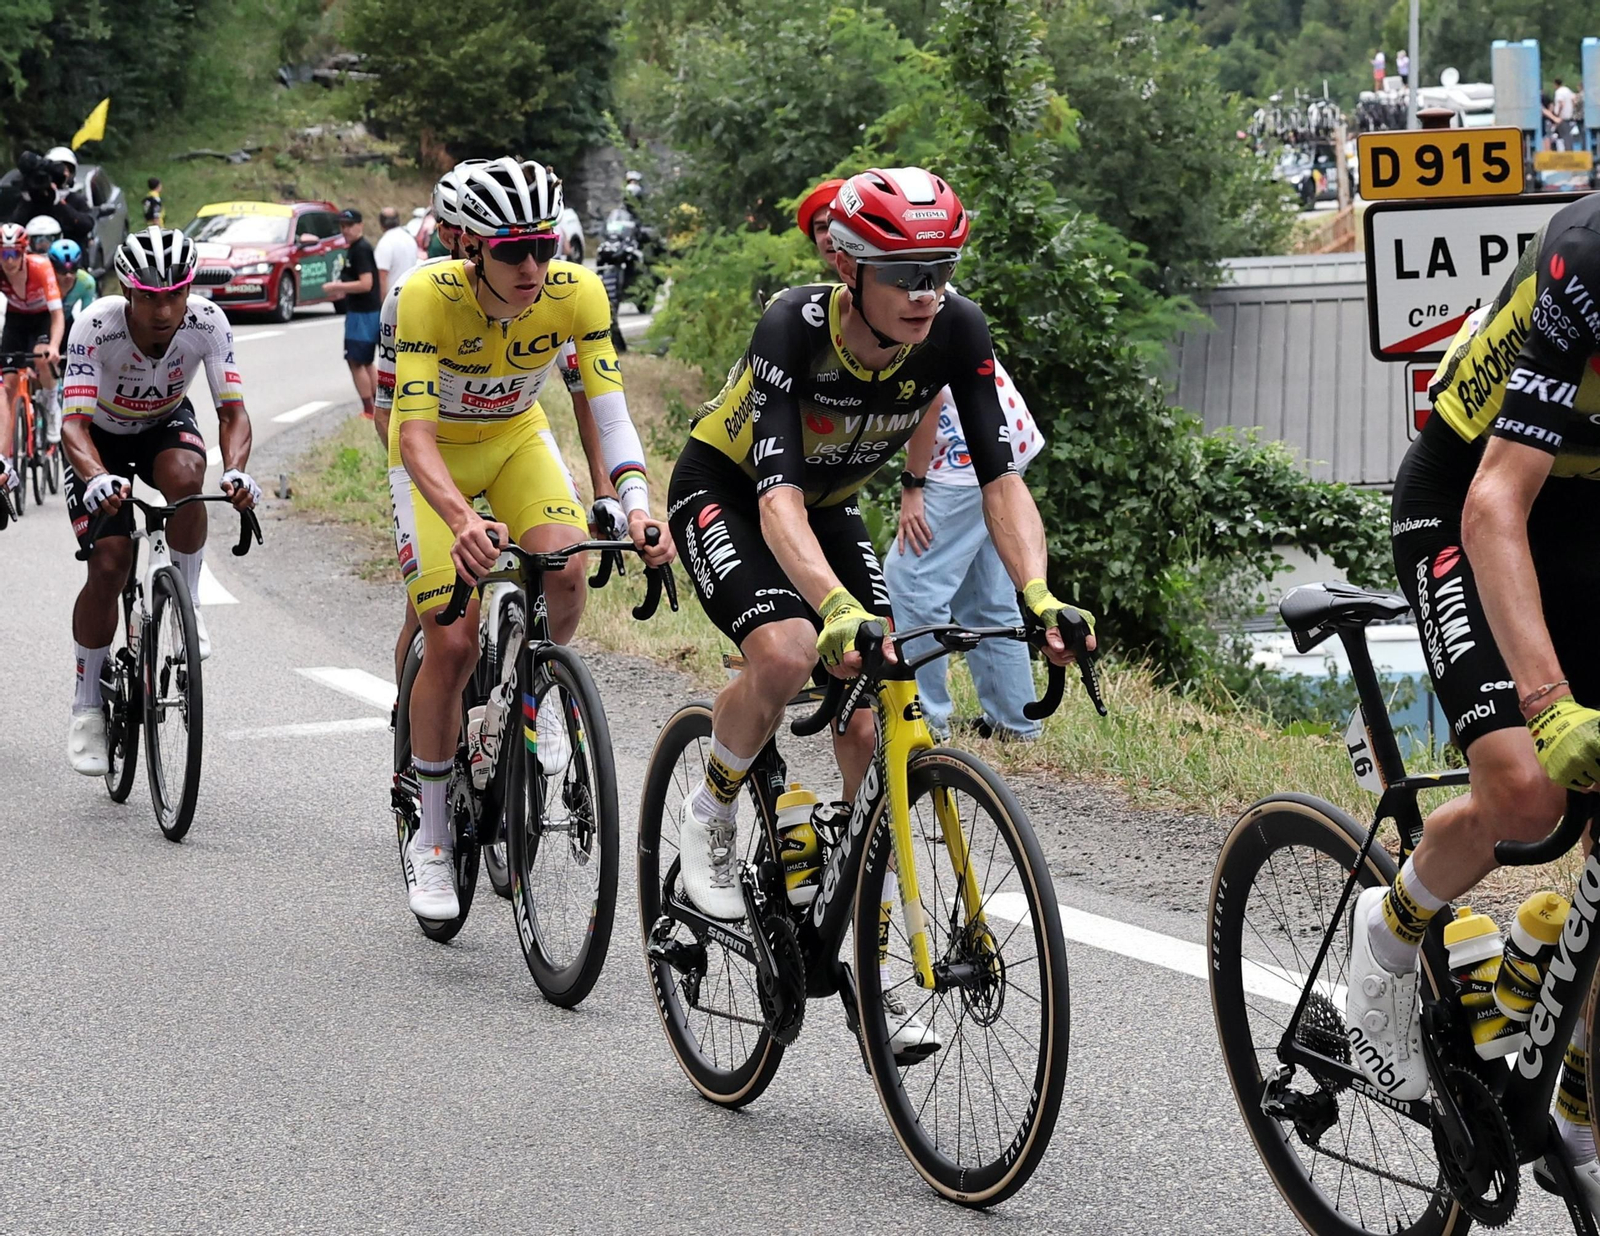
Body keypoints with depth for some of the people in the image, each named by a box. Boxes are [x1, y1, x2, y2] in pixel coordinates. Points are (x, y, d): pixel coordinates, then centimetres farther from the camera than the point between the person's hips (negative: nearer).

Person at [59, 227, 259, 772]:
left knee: (184, 475, -36)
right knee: (109, 566, -15)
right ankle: (87, 707, 2)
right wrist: (98, 480, -59)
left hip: (165, 426, 1)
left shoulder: (207, 323, -28)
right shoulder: (96, 327, -33)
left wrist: (235, 471, -49)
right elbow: (75, 422, -38)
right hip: (102, 439, -1)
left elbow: (233, 410, -28)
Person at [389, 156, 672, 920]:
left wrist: (637, 505, -43)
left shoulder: (577, 293, -24)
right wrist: (463, 522, -55)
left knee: (566, 569, -28)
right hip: (438, 457, -2)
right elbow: (415, 434, -37)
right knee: (453, 644, -13)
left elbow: (610, 413, -24)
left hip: (517, 441, 3)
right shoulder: (430, 295, -32)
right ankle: (431, 839, 4)